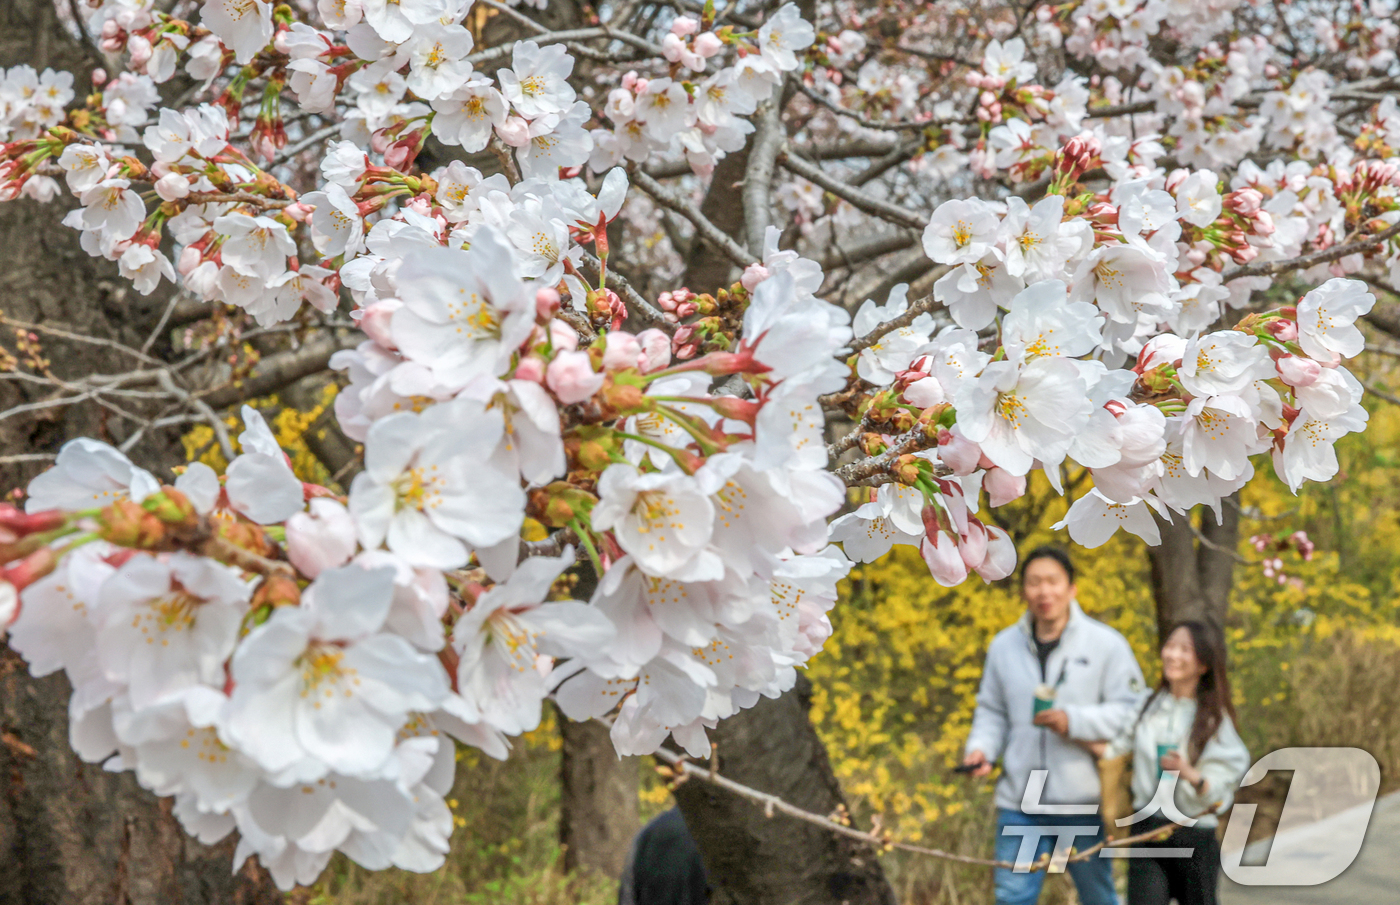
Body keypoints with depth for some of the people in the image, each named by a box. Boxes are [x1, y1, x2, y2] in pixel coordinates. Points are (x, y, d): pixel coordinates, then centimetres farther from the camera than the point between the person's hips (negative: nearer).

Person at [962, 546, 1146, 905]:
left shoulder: (1106, 643, -3)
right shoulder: (1004, 645, 7)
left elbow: (1131, 710, -7)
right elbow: (992, 711, 15)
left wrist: (1073, 721, -19)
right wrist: (981, 748, -4)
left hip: (1084, 802, -2)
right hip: (1020, 800, 3)